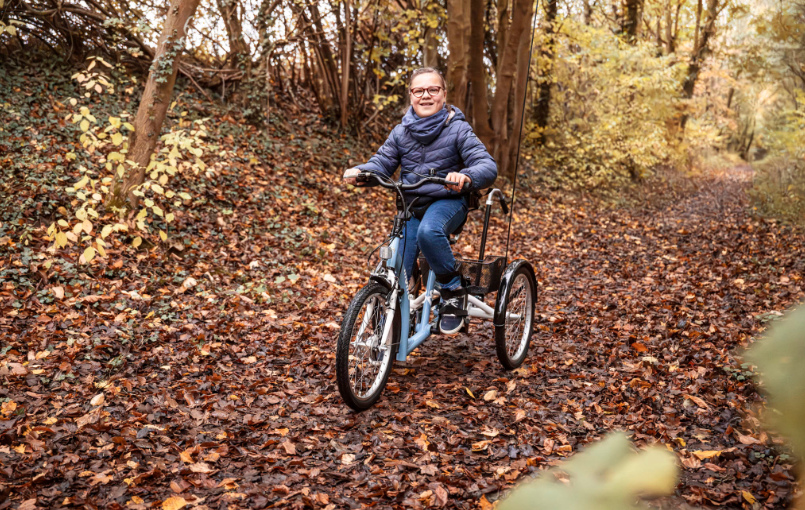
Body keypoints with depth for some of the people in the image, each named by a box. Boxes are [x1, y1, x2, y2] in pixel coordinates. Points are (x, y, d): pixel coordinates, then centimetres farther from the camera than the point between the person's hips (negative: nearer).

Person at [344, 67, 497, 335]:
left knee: (429, 232, -38)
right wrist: (359, 171, -17)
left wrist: (465, 176, -40)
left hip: (447, 202, -4)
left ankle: (454, 289, -16)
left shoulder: (458, 129, -8)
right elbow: (382, 162, 6)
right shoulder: (401, 131, 5)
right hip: (411, 205, 4)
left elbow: (488, 166, -17)